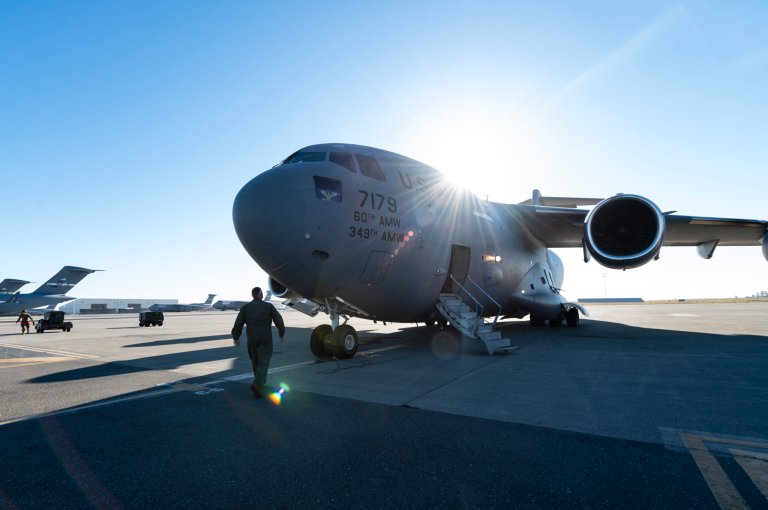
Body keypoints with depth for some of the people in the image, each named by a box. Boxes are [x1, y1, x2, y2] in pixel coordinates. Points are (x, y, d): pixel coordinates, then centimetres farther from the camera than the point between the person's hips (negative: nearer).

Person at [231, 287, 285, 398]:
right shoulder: (268, 306, -1)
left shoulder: (245, 307, 3)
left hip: (251, 340, 3)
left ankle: (260, 383, 32)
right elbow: (278, 320, -2)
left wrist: (236, 337, 5)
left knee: (256, 361, 22)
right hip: (265, 339, -3)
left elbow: (238, 323, -3)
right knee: (263, 364, -3)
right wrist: (282, 333, 10)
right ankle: (257, 385, -23)